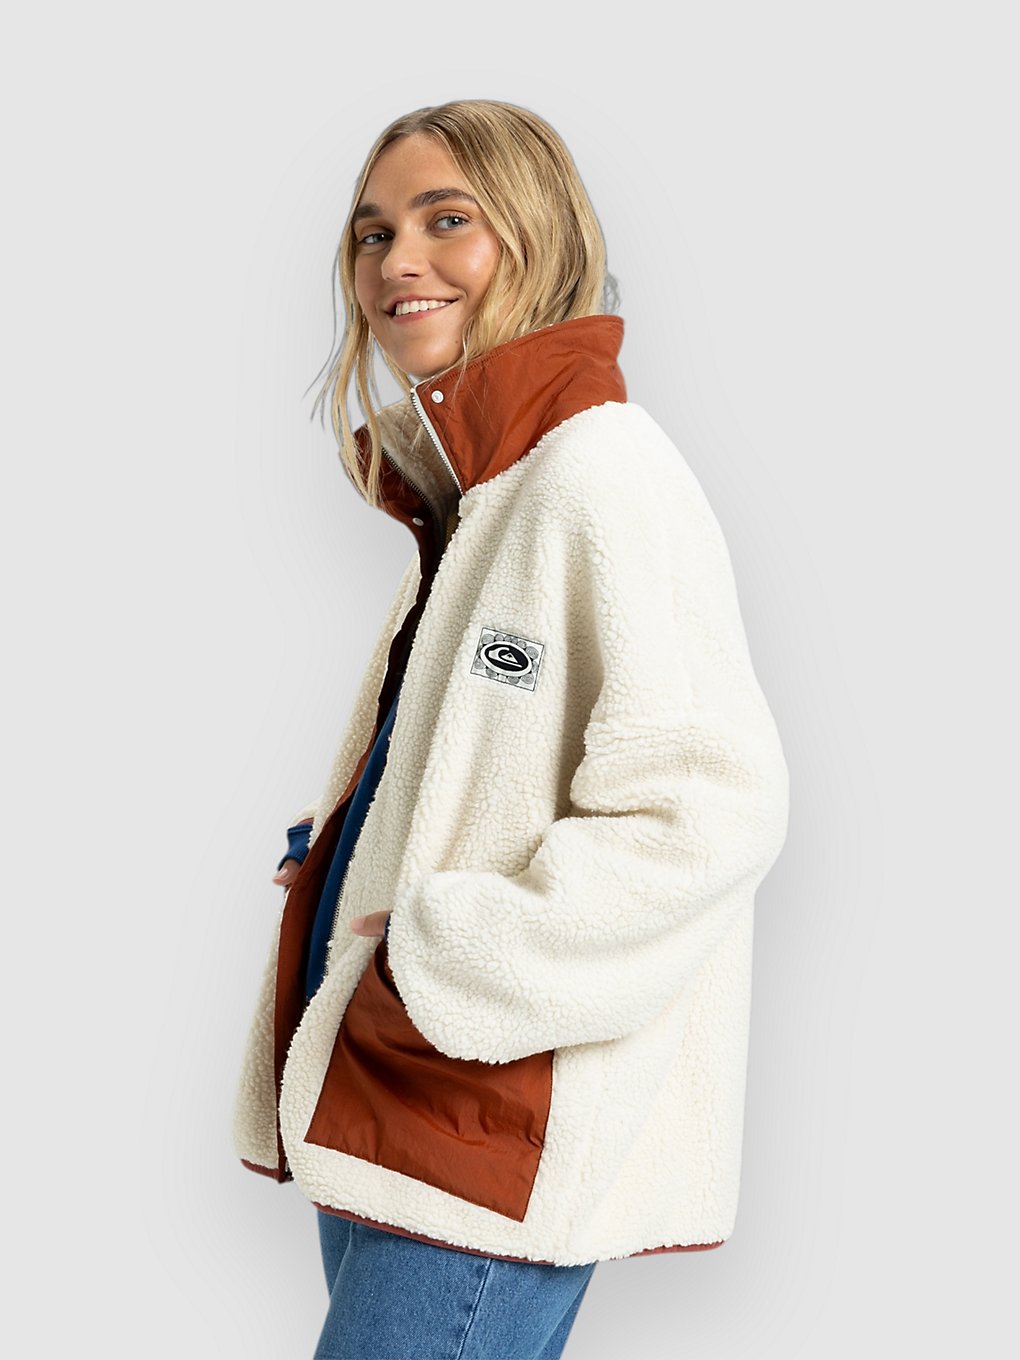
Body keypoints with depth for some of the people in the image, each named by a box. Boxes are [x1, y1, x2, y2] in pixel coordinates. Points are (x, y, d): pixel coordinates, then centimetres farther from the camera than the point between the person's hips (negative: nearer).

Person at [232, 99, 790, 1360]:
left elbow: (706, 808, -23)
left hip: (501, 1142, -9)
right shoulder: (462, 498, 15)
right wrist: (328, 848, 8)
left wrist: (438, 974, -18)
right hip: (380, 1108, 9)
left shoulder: (600, 472, -14)